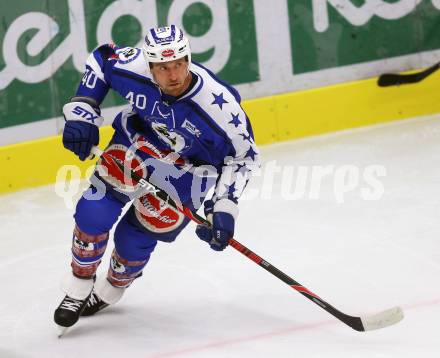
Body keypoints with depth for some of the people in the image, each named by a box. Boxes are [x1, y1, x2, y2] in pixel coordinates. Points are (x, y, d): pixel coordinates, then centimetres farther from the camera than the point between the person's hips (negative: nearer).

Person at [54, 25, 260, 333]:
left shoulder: (220, 104, -35)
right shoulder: (133, 67, -28)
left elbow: (242, 155, -19)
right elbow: (101, 59, -4)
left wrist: (224, 206, -25)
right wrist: (82, 112, -10)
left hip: (187, 167, -2)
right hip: (135, 143, 2)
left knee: (136, 237, -1)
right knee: (94, 213, -12)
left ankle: (112, 289, 33)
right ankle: (80, 285, 15)